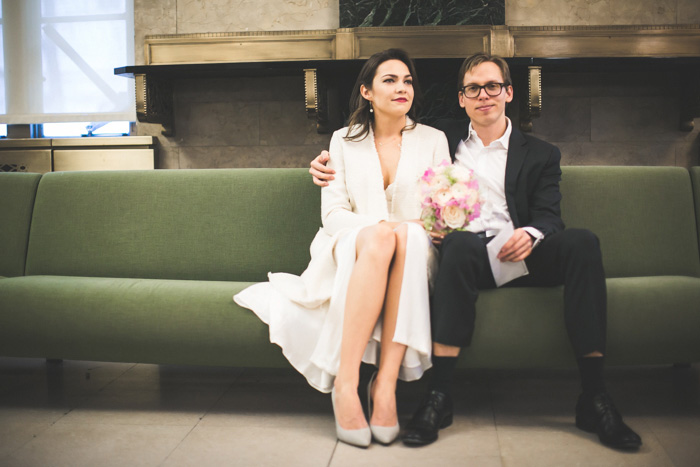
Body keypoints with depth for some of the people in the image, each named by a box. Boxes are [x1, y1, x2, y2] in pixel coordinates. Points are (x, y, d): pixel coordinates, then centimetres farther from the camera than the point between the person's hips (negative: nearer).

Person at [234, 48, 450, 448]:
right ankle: (346, 383, -42)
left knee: (407, 235, -37)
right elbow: (333, 213, 3)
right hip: (352, 249, -1)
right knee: (379, 240, -38)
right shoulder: (344, 141, 13)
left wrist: (406, 228, -14)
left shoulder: (433, 140, 14)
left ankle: (386, 383, -41)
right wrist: (375, 228, -18)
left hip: (416, 252, 1)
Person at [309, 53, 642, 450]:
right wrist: (333, 163, 6)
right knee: (462, 243, -37)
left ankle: (594, 396, -28)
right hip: (466, 253, -1)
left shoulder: (540, 154, 18)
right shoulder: (443, 138, 21)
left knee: (582, 242, -28)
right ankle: (439, 395, -36)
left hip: (518, 254, 1)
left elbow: (548, 216, 6)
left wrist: (530, 235, -20)